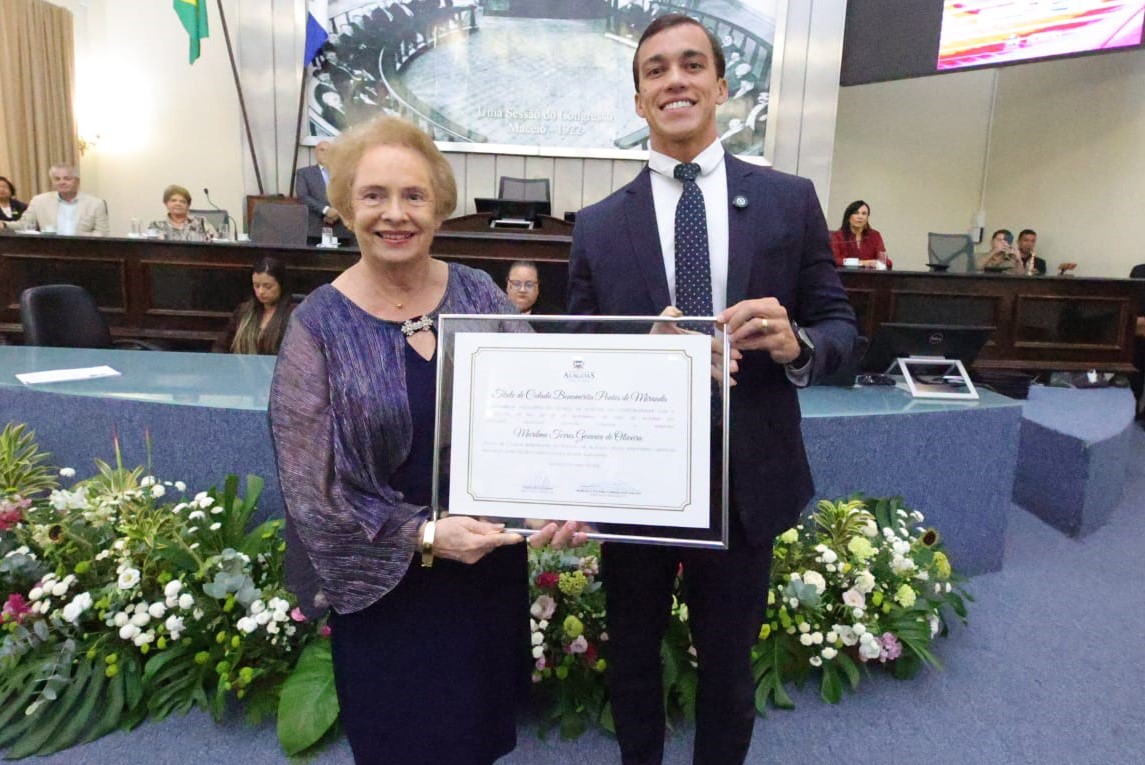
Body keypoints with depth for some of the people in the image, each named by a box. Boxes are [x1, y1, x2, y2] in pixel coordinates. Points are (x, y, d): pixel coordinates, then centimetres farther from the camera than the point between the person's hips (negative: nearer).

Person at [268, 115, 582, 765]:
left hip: (493, 567, 3)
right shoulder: (320, 324, -12)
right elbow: (311, 485, -13)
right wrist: (423, 536, -21)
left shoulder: (478, 294, -5)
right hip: (388, 590, -2)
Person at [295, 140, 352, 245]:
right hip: (317, 230, -1)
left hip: (342, 230, 2)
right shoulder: (304, 173, 13)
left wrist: (339, 212, -10)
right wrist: (325, 210, -13)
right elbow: (303, 196, 0)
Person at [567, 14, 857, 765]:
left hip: (745, 484, 0)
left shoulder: (790, 199, -1)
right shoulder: (597, 226, -1)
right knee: (632, 663, 22)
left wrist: (796, 344, -21)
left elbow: (840, 323, 1)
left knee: (728, 671, 20)